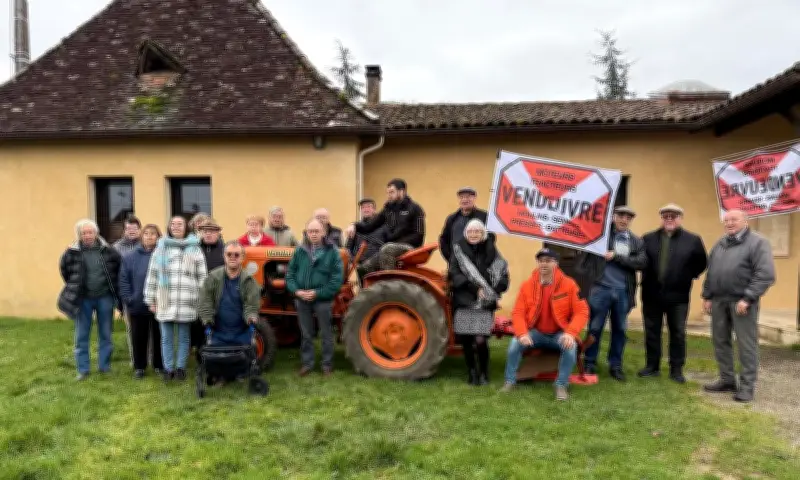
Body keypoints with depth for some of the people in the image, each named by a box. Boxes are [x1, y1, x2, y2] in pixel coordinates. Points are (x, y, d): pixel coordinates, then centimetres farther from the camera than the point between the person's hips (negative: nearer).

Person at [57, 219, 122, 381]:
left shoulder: (108, 250, -6)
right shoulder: (72, 252, -7)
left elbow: (119, 266, 7)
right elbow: (64, 269, 10)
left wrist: (113, 285, 6)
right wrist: (73, 287, 11)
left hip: (105, 298, 1)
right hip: (83, 299, 0)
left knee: (105, 334, 10)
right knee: (82, 336, 7)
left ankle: (104, 366, 22)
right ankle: (83, 369, 17)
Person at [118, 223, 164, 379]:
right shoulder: (130, 257, 1)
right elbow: (124, 280, 0)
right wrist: (127, 298, -8)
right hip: (137, 306, 1)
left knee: (158, 337, 12)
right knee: (139, 338, 12)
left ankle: (159, 365, 26)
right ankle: (139, 366, 26)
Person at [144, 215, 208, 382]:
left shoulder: (195, 249, 6)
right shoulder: (161, 248, 10)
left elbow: (202, 277, 4)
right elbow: (152, 275, 9)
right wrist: (151, 300, 5)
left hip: (187, 303, -1)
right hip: (165, 302, 1)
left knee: (184, 337, 7)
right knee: (166, 338, 6)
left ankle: (180, 367, 19)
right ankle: (168, 368, 18)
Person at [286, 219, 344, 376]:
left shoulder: (332, 251, -7)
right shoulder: (300, 251, 3)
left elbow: (337, 278, -11)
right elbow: (290, 273, 5)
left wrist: (318, 293, -17)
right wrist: (296, 290, -12)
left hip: (323, 299, -3)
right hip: (302, 299, 3)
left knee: (326, 334, 9)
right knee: (306, 334, 14)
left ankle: (327, 364, 23)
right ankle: (307, 363, 27)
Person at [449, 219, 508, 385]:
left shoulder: (491, 252, 6)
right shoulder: (459, 251, 4)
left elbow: (503, 274, 3)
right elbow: (454, 274, -6)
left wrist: (493, 291, -13)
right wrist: (474, 287, -16)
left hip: (485, 304, -1)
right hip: (464, 302, 1)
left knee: (481, 340, -11)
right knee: (466, 340, 3)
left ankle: (483, 373, 13)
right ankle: (472, 372, 25)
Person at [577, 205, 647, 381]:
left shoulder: (636, 242, 9)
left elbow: (641, 262, -4)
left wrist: (616, 257, -12)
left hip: (623, 292, 3)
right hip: (601, 288, -3)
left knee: (620, 329, 10)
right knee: (595, 328, 4)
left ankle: (615, 366, 22)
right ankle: (589, 364, 15)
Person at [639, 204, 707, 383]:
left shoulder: (693, 240, -1)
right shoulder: (648, 238, 3)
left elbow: (701, 263, 6)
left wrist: (688, 276, -1)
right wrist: (646, 276, 5)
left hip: (678, 295, -1)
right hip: (651, 294, 2)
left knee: (678, 333, 6)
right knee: (652, 331, 9)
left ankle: (676, 369, 16)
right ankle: (652, 366, 20)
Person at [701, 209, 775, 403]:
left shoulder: (757, 242, -6)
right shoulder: (719, 244, 14)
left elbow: (766, 275, -13)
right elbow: (710, 272, 17)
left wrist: (748, 298, -17)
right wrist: (707, 296, 11)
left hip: (742, 301, -6)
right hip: (719, 300, 7)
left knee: (746, 345, 0)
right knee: (720, 341, 12)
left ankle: (747, 386, 8)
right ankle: (727, 380, 24)